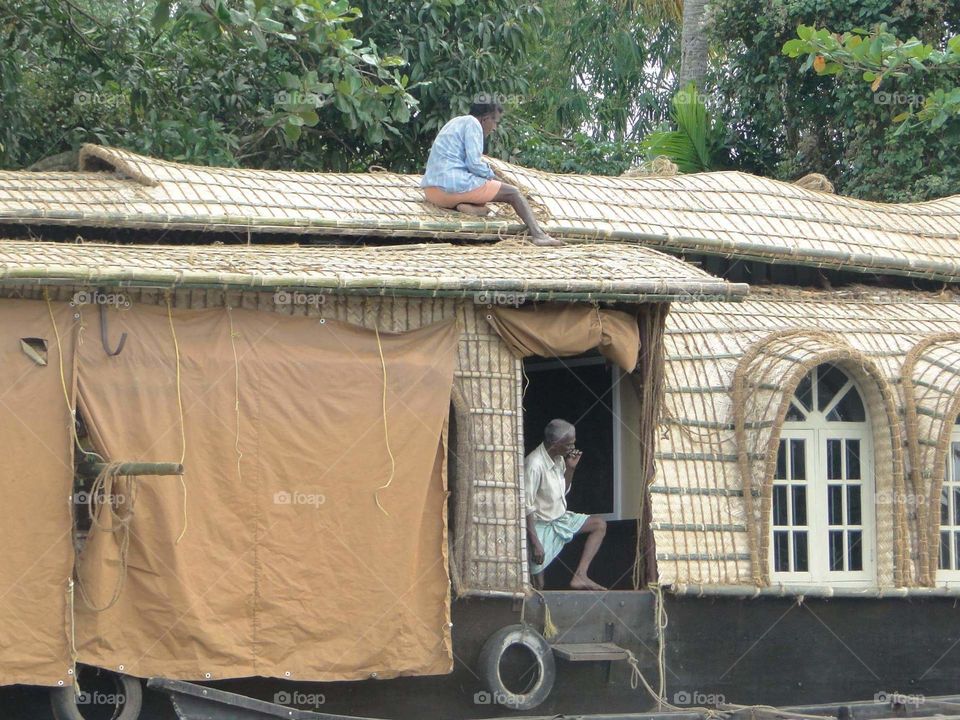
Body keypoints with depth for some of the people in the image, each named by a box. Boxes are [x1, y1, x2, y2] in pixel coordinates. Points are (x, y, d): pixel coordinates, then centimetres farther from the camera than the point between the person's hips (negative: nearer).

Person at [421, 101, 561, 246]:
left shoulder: (456, 123, 27)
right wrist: (492, 176, 6)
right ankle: (538, 234, -15)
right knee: (513, 193, 2)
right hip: (455, 185, -8)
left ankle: (466, 205, -3)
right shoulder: (473, 124, -2)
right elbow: (474, 164, -12)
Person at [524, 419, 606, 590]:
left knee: (599, 524, 3)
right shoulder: (534, 465, -27)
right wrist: (535, 543, -28)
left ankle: (580, 576, -4)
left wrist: (570, 468, -3)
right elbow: (526, 507, -27)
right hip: (542, 526, -9)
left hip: (560, 518, 9)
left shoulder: (558, 458, -1)